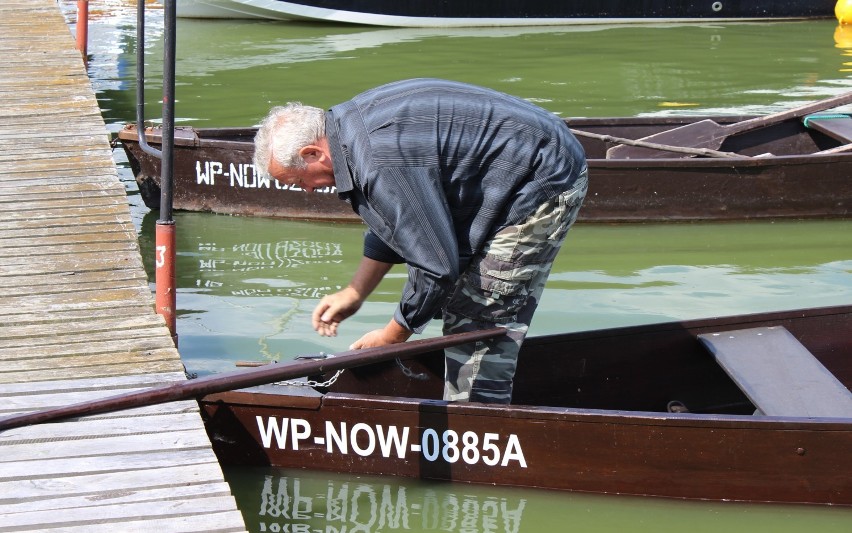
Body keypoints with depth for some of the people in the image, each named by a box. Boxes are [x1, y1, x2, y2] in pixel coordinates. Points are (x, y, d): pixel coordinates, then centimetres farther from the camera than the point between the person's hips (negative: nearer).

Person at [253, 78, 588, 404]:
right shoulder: (352, 123, 3)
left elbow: (436, 264, -24)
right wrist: (354, 293, 19)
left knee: (480, 322, -10)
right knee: (460, 308, 14)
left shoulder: (382, 162, -29)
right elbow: (396, 223, 19)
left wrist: (393, 335, -10)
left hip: (542, 182, -11)